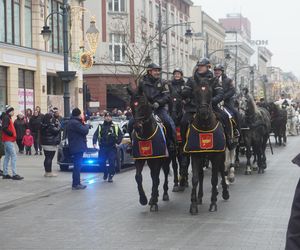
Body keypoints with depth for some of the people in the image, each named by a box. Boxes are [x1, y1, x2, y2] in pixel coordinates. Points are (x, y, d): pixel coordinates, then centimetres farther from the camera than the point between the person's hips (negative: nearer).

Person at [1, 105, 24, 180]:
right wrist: (11, 134, -16)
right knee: (13, 156, -11)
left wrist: (13, 134, 7)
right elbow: (4, 128, -23)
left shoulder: (8, 118, 17)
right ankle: (14, 174, -13)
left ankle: (5, 174, 15)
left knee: (7, 157, 12)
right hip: (8, 140, -10)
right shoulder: (6, 118, -12)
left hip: (8, 140, 10)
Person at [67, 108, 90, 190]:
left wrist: (83, 125, 6)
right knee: (77, 166, -8)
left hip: (74, 147, 11)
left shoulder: (70, 122, 16)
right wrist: (86, 125, -2)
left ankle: (77, 183, 22)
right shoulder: (75, 123, -19)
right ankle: (75, 184, -6)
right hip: (78, 147, -11)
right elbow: (85, 131, -21)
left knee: (77, 166, 16)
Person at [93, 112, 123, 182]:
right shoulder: (100, 127, 13)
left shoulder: (115, 127, 11)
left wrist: (117, 142, -7)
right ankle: (105, 173, 24)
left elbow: (120, 135, 9)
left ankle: (110, 176, 1)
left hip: (112, 148, -1)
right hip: (103, 148, 1)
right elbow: (95, 135, 5)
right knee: (101, 162, 0)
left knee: (112, 162, -10)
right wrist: (94, 143, -11)